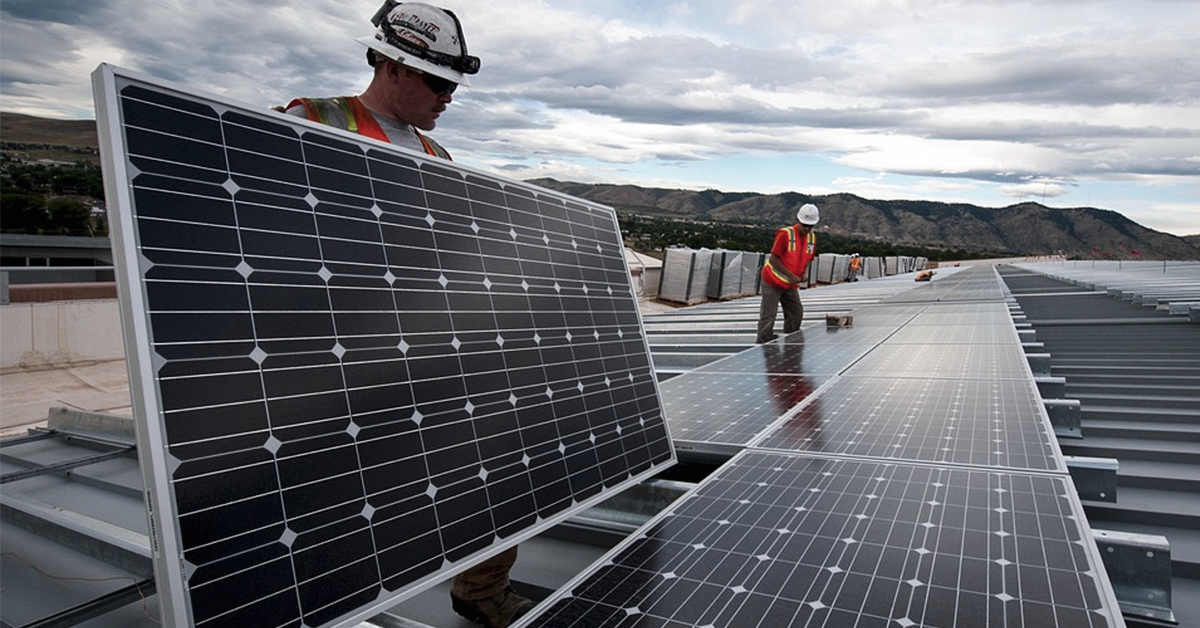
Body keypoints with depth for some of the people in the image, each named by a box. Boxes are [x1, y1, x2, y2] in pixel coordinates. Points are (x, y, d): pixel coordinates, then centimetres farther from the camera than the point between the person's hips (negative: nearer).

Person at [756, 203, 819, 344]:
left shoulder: (812, 238, 2)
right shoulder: (785, 234, -20)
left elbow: (806, 260, 13)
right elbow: (773, 259, -20)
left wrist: (804, 274, -7)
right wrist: (791, 275, -24)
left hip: (791, 284, 7)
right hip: (773, 281, -7)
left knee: (796, 313, 9)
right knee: (768, 316, -7)